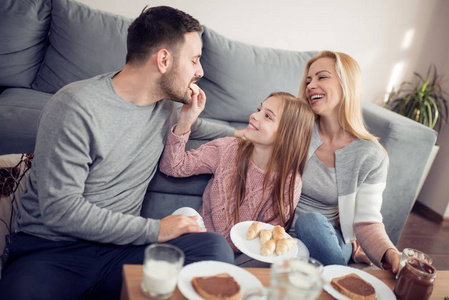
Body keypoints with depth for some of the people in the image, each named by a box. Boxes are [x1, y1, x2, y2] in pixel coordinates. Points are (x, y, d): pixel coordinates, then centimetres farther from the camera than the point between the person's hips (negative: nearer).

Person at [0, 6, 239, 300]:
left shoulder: (165, 104, 8)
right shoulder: (76, 107, -15)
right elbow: (59, 208, -19)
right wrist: (154, 229, -19)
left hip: (120, 243, 7)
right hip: (52, 249, -6)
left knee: (216, 248, -22)